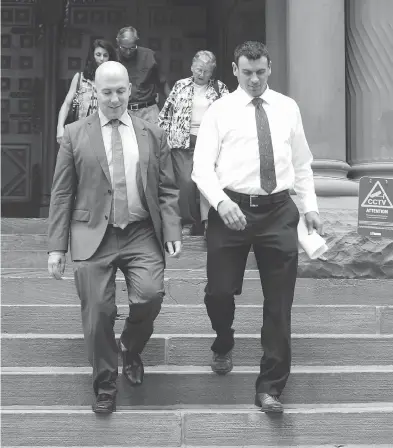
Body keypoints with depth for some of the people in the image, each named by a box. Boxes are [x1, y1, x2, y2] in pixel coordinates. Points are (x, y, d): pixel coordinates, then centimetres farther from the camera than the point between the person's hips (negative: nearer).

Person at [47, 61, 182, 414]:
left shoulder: (153, 134, 10)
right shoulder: (74, 135, 6)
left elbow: (167, 189, 10)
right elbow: (62, 194, 4)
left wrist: (172, 232, -3)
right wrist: (57, 246, -1)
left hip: (142, 234, 1)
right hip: (93, 236, -1)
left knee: (150, 295, -18)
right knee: (98, 313, -1)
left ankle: (131, 350, 16)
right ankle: (105, 385, 22)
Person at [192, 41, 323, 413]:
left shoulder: (288, 108, 10)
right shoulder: (220, 111, 2)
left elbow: (301, 163, 15)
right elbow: (202, 166, -5)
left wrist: (311, 207, 5)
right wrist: (221, 201, -22)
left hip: (278, 211, 2)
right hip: (232, 210, -1)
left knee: (279, 302, 2)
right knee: (219, 291, 0)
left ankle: (270, 387, 13)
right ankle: (223, 346, 35)